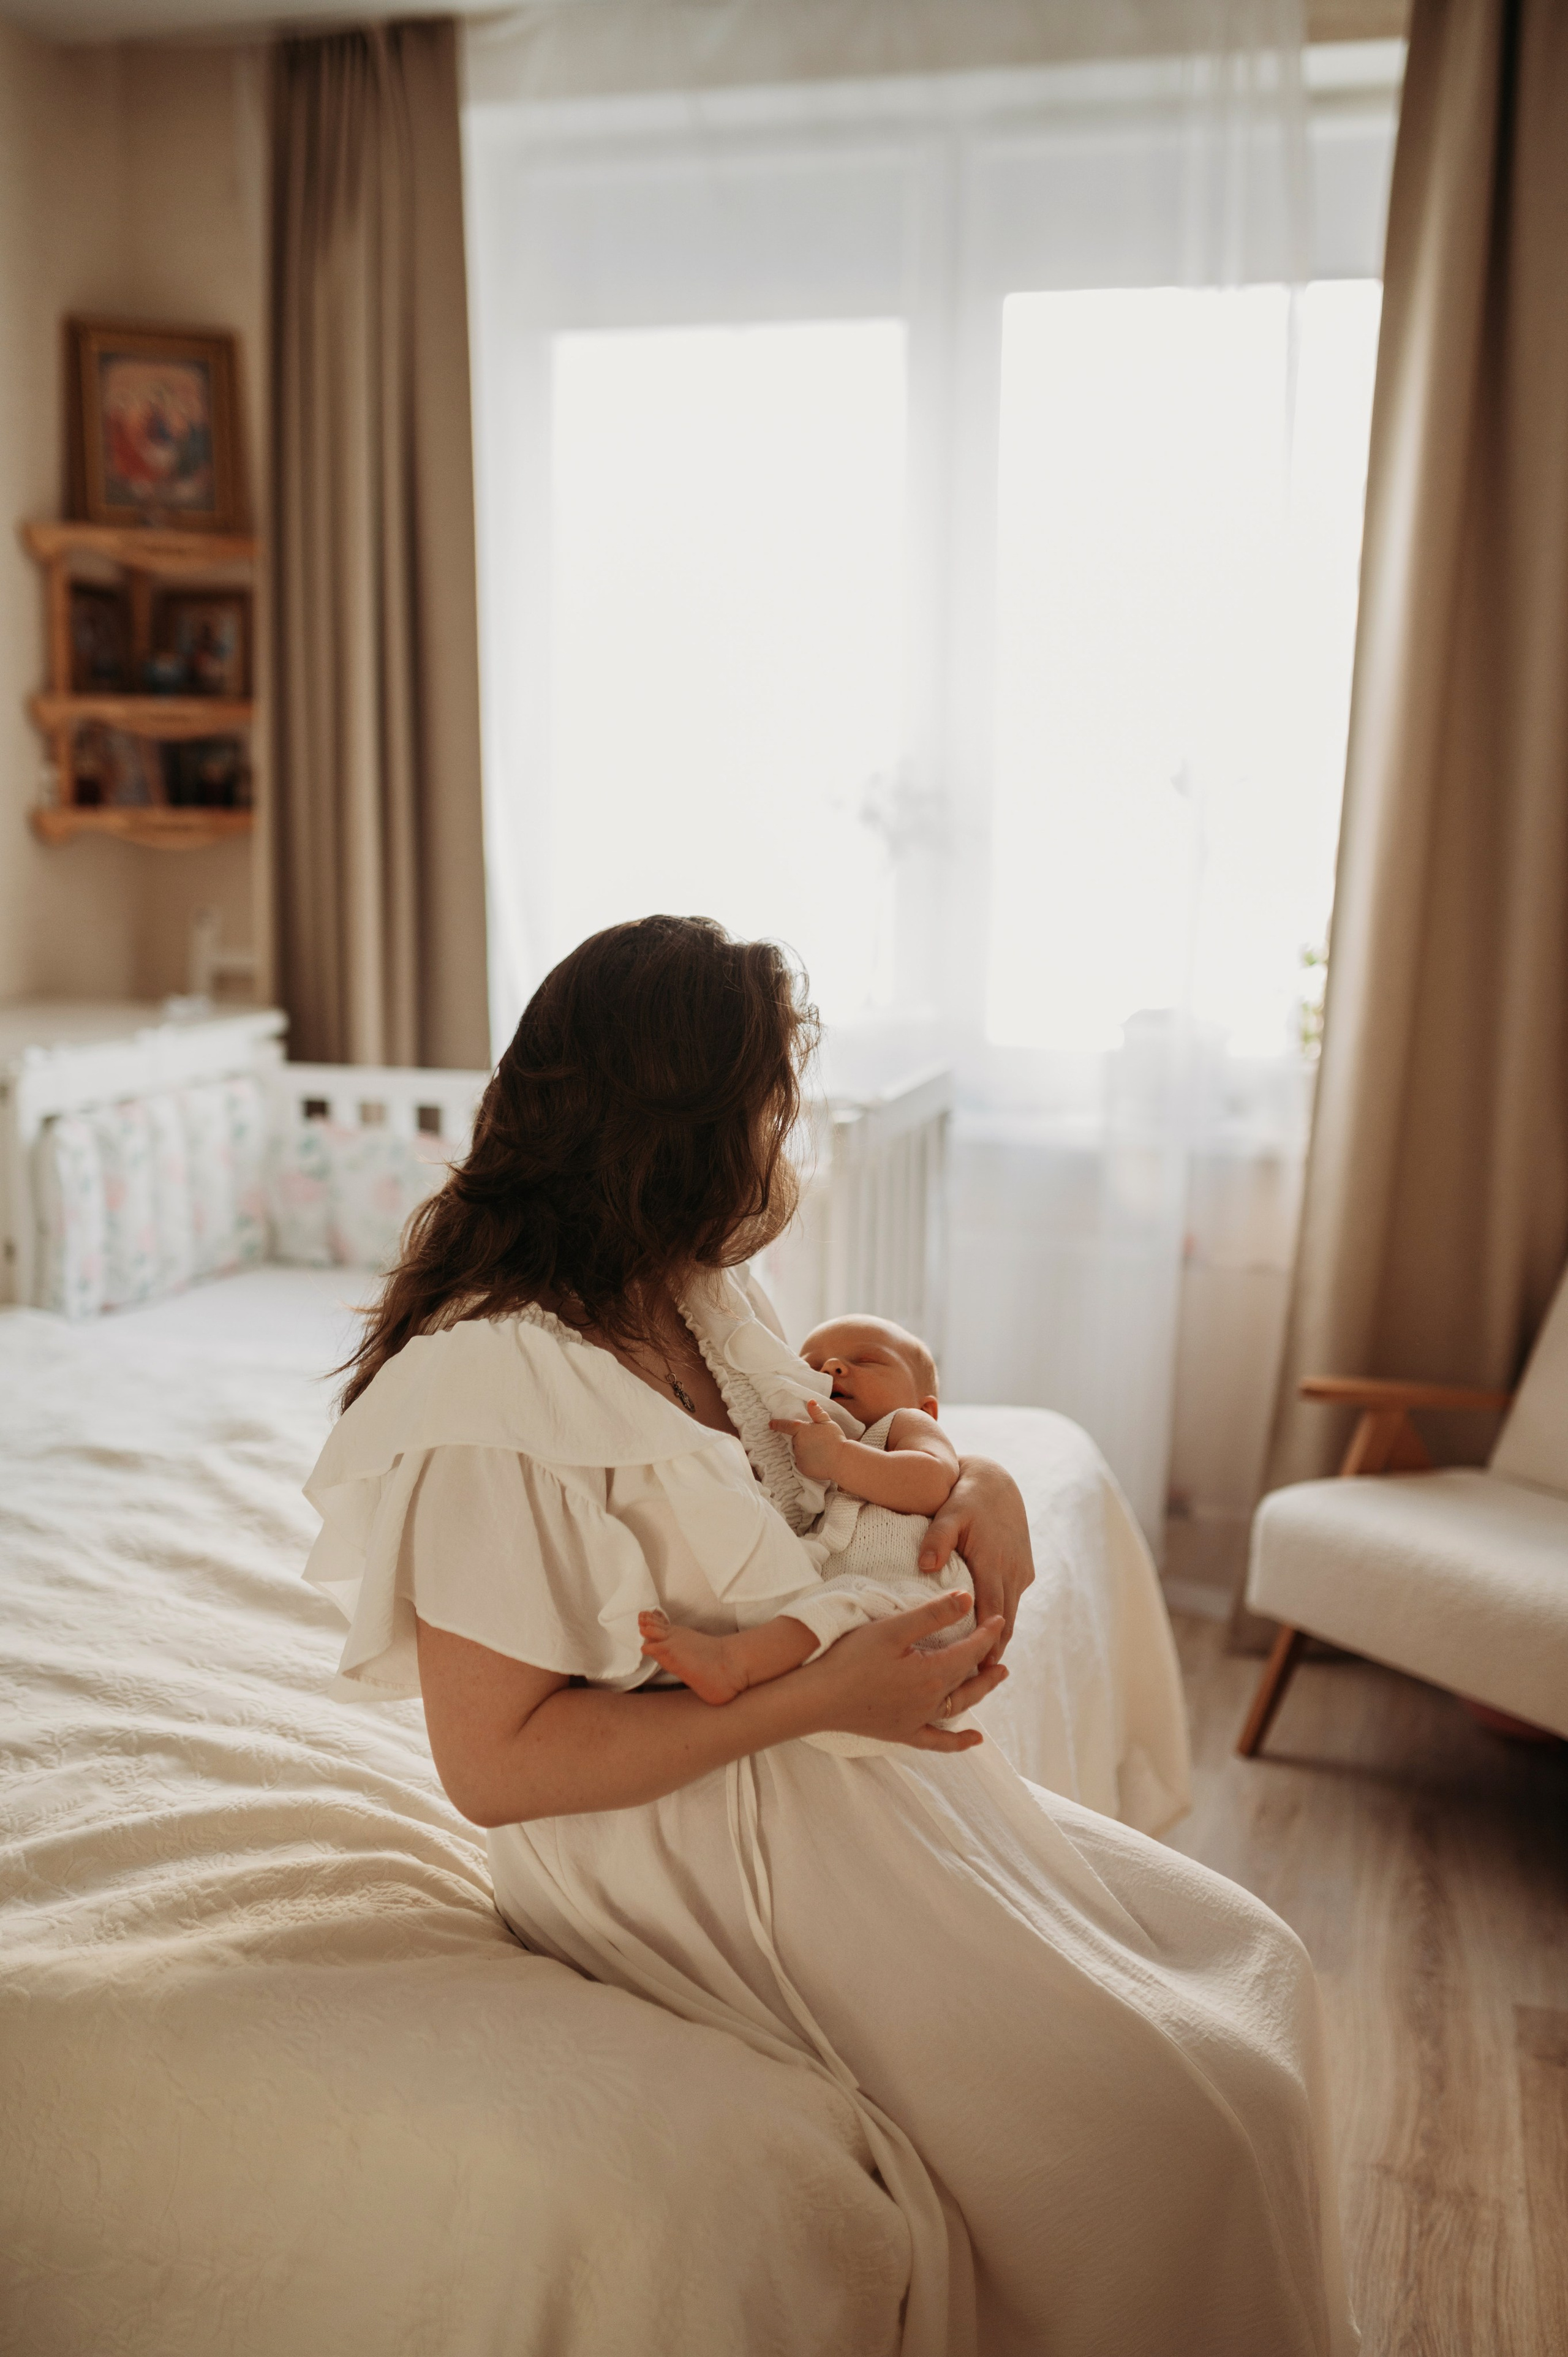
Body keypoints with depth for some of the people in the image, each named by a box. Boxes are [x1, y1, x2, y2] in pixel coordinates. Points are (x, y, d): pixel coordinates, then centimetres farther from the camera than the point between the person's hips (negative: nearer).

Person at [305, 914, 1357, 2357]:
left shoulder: (701, 1299, 2)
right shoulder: (497, 1387, -25)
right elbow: (492, 1765, -23)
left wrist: (978, 1480, -2)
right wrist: (814, 1697, -24)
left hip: (849, 1768, 9)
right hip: (700, 1850, -9)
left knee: (1253, 1965, 7)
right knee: (1183, 2121, -12)